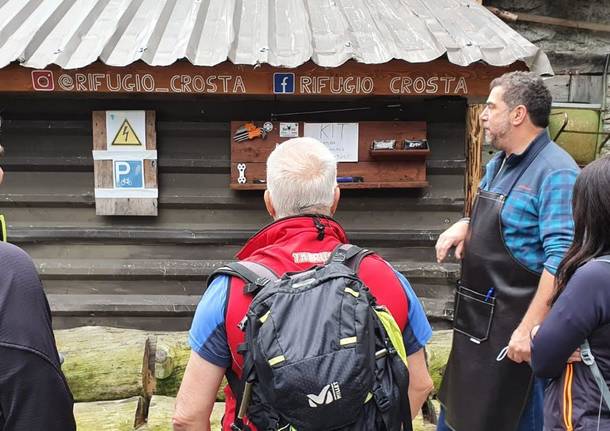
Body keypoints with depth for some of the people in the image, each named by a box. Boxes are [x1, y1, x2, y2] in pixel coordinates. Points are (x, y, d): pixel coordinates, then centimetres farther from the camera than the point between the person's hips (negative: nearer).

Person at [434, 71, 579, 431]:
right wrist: (464, 227, 3)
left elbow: (561, 258, -25)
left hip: (514, 324, -9)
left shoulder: (556, 172, -19)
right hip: (477, 320, 9)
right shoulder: (497, 164, 10)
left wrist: (531, 328, -28)